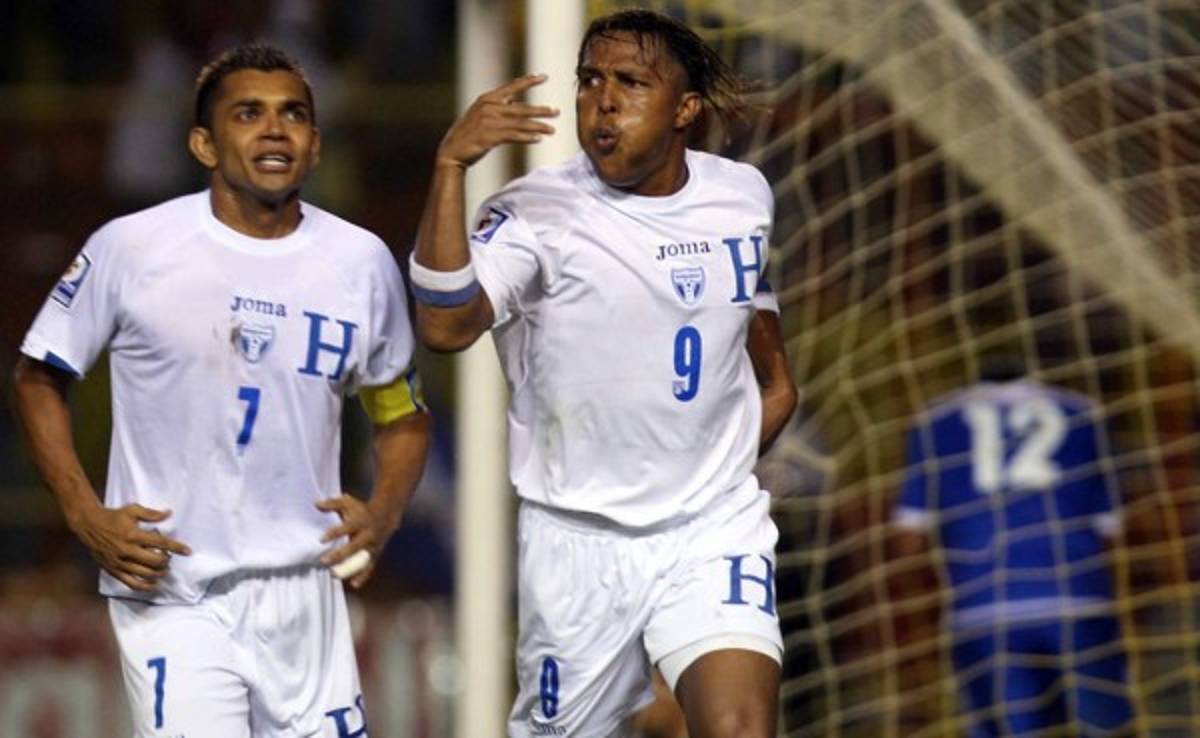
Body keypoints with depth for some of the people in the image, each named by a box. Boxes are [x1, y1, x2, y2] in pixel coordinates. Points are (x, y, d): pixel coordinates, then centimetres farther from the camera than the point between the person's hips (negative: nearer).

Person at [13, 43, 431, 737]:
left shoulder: (362, 261, 4)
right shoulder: (131, 249, -5)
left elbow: (402, 413, 17)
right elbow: (39, 376, 5)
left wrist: (382, 516, -1)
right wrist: (87, 515, -6)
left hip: (304, 595, 4)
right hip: (171, 597, -3)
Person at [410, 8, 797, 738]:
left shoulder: (743, 196, 2)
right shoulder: (538, 212, -13)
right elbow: (445, 325, -31)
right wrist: (451, 164, -36)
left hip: (716, 533, 2)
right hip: (579, 537, -2)